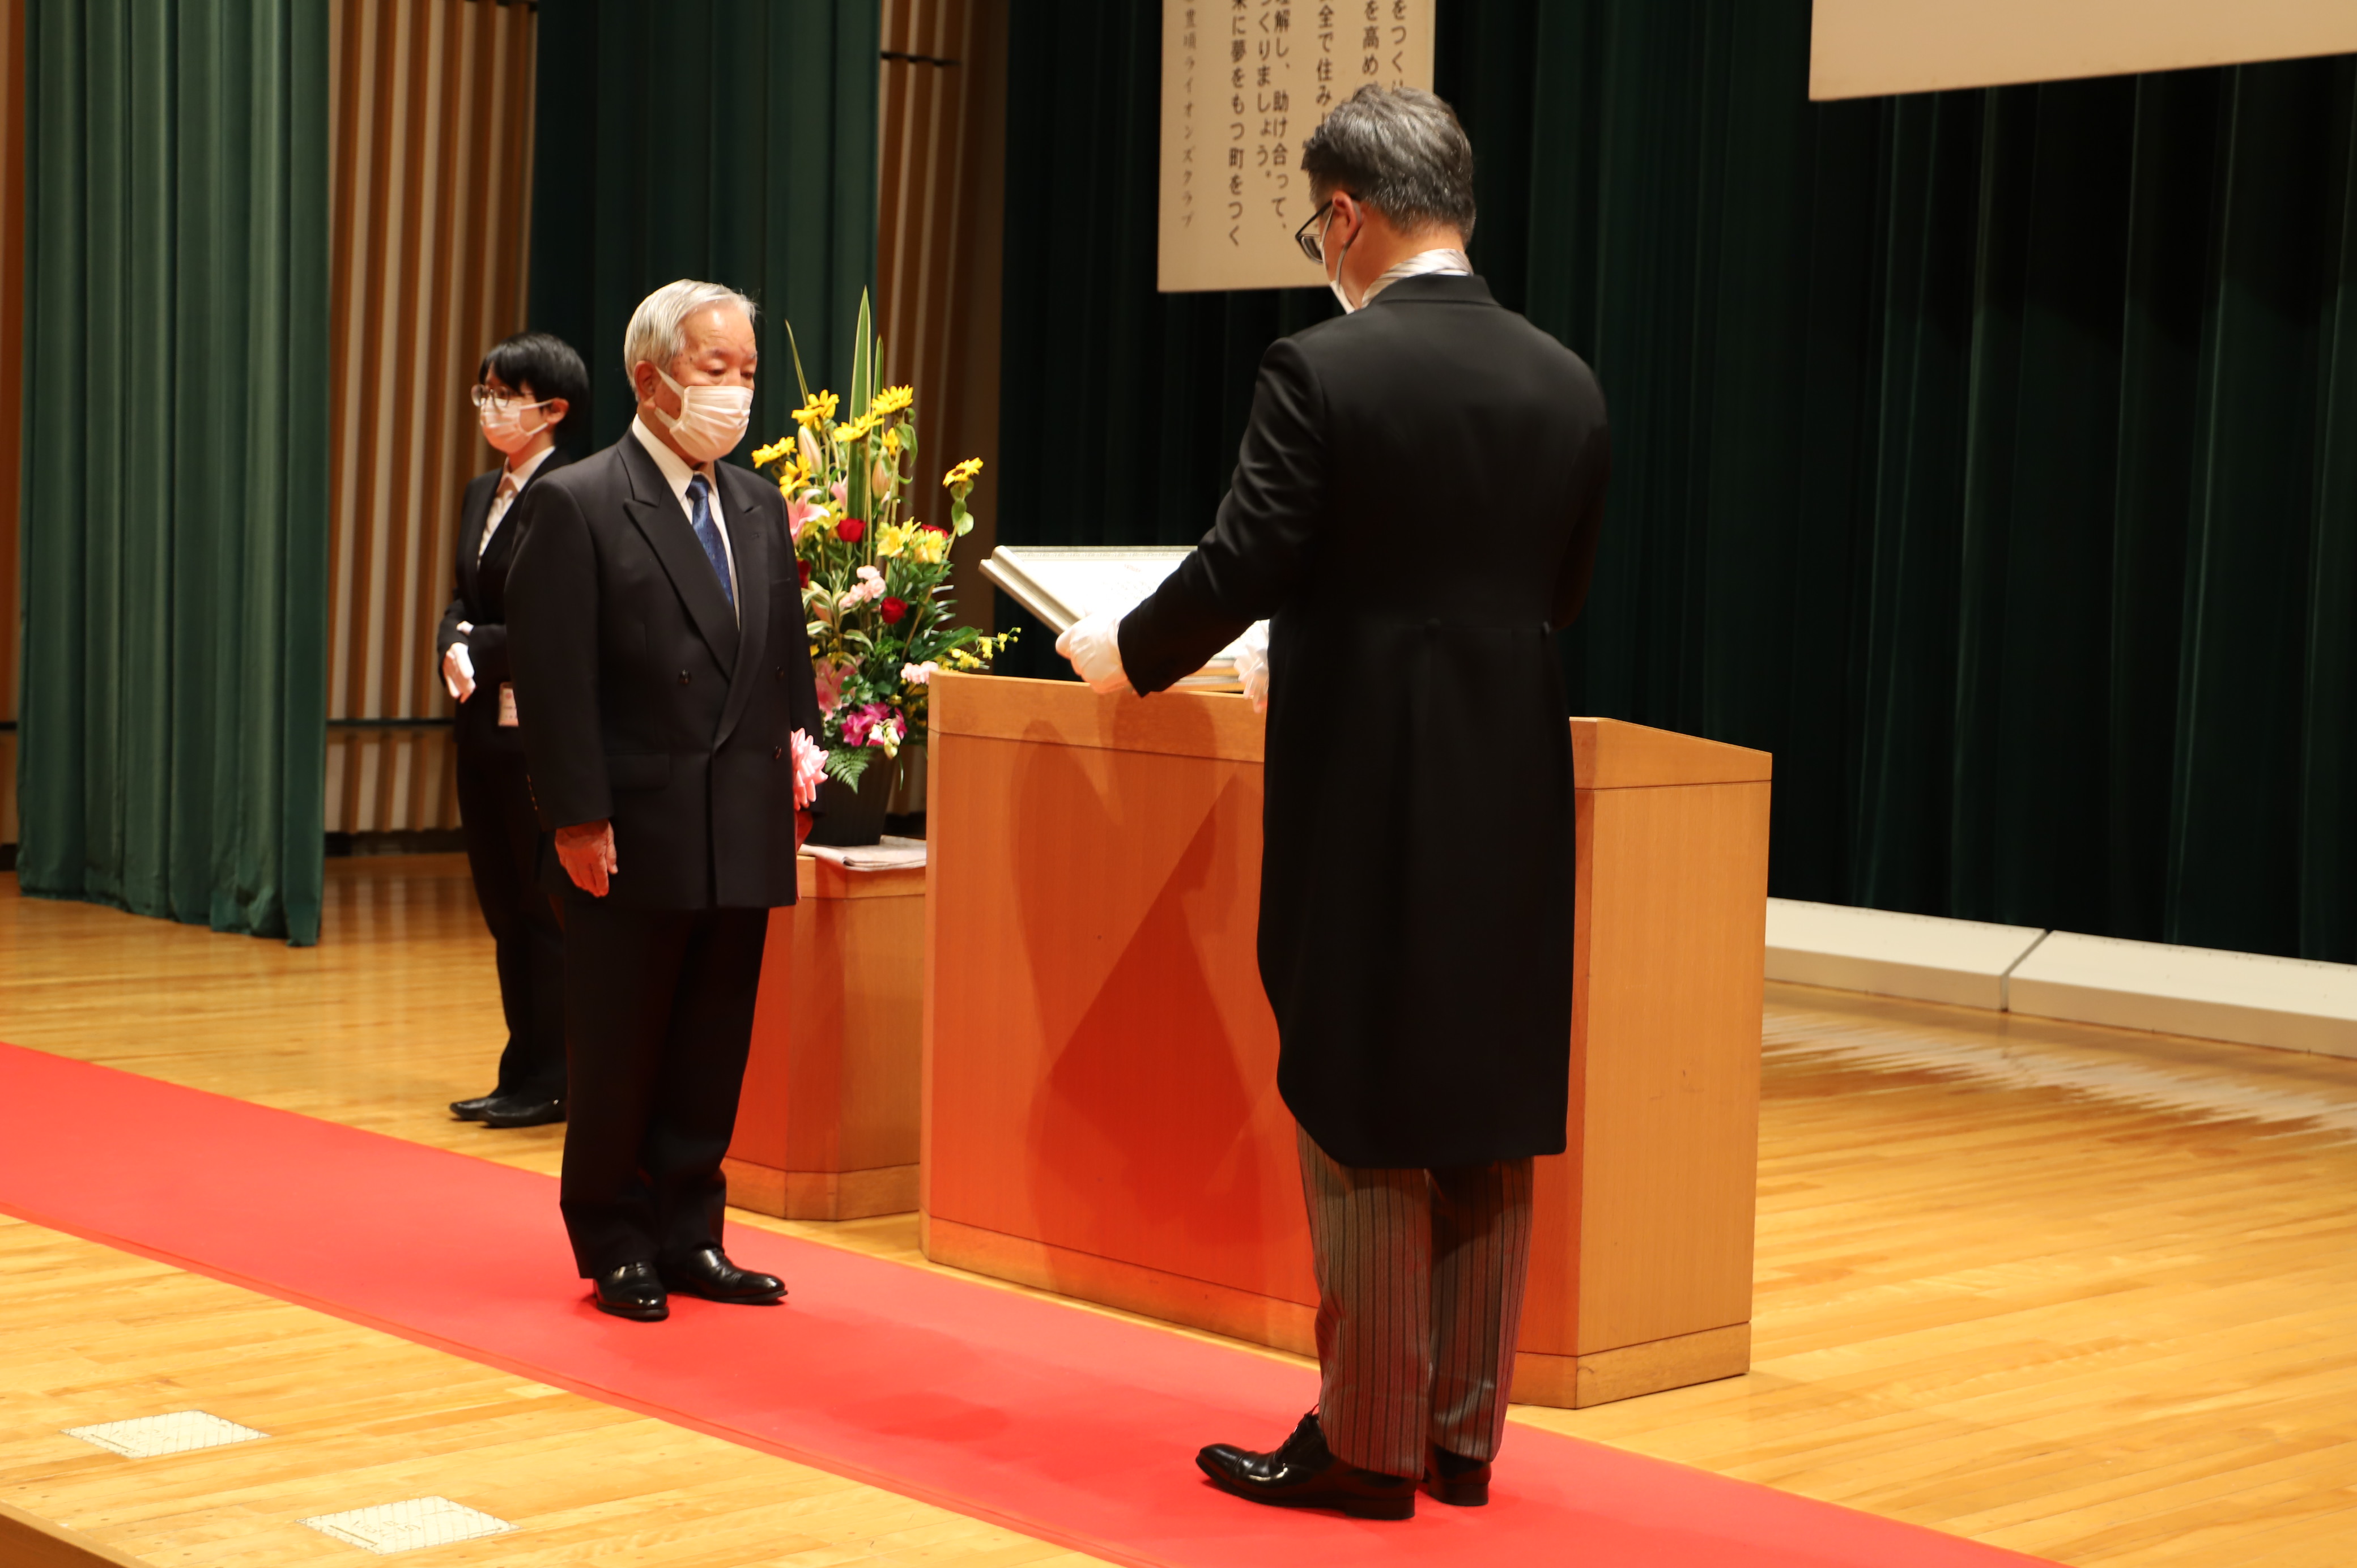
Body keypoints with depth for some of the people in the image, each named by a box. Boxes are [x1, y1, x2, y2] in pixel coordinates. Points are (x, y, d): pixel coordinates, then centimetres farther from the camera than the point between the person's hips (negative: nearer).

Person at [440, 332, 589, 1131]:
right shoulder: (481, 494, 15)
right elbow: (461, 602, 15)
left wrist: (482, 646, -12)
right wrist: (456, 649, -5)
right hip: (485, 725, 8)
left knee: (545, 908, -1)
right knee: (503, 908, 11)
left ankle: (548, 1081, 7)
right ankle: (522, 1076, 18)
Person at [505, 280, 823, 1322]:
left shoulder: (759, 508, 13)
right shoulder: (578, 504, -7)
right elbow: (554, 678, -11)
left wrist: (799, 770, 7)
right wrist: (579, 818, -16)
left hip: (743, 836, 6)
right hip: (636, 838, -6)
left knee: (715, 1052, 10)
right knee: (618, 1054, 5)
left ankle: (689, 1238, 21)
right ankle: (616, 1246, 18)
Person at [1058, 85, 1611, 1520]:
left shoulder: (1323, 372, -13)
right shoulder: (1567, 383, 5)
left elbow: (1240, 571, -11)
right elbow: (1561, 593, 13)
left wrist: (1123, 654, 8)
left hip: (1368, 795, -5)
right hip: (1513, 792, 5)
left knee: (1365, 1129, 3)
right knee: (1491, 1126, 12)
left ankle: (1368, 1448, 10)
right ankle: (1464, 1437, 20)